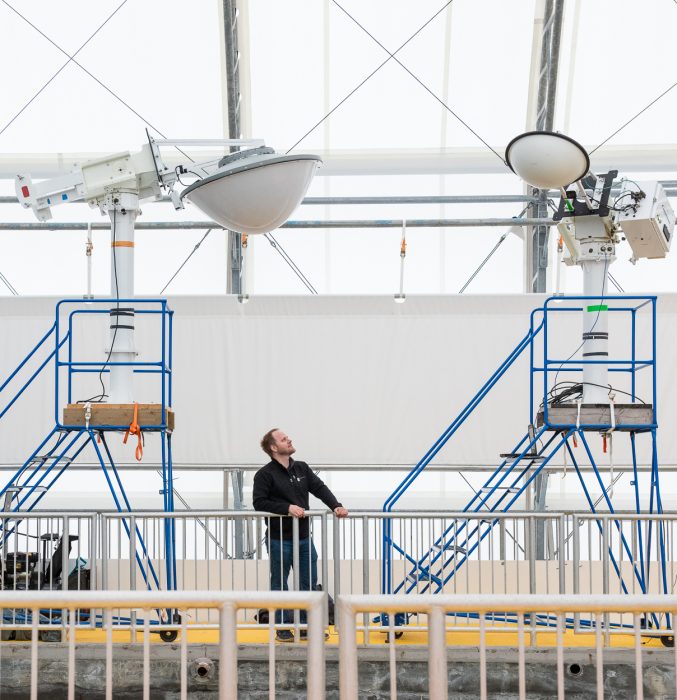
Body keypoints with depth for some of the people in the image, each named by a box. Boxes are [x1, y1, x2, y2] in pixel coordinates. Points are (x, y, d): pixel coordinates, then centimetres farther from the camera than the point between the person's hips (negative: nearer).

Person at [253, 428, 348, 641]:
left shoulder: (302, 468, 10)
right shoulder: (265, 474, -7)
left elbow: (320, 488, 3)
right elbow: (259, 503, -12)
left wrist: (335, 506, -13)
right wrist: (287, 508, -20)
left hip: (303, 537, 5)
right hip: (279, 539, -5)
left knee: (309, 583, 8)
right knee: (280, 584, 5)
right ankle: (283, 628, 14)